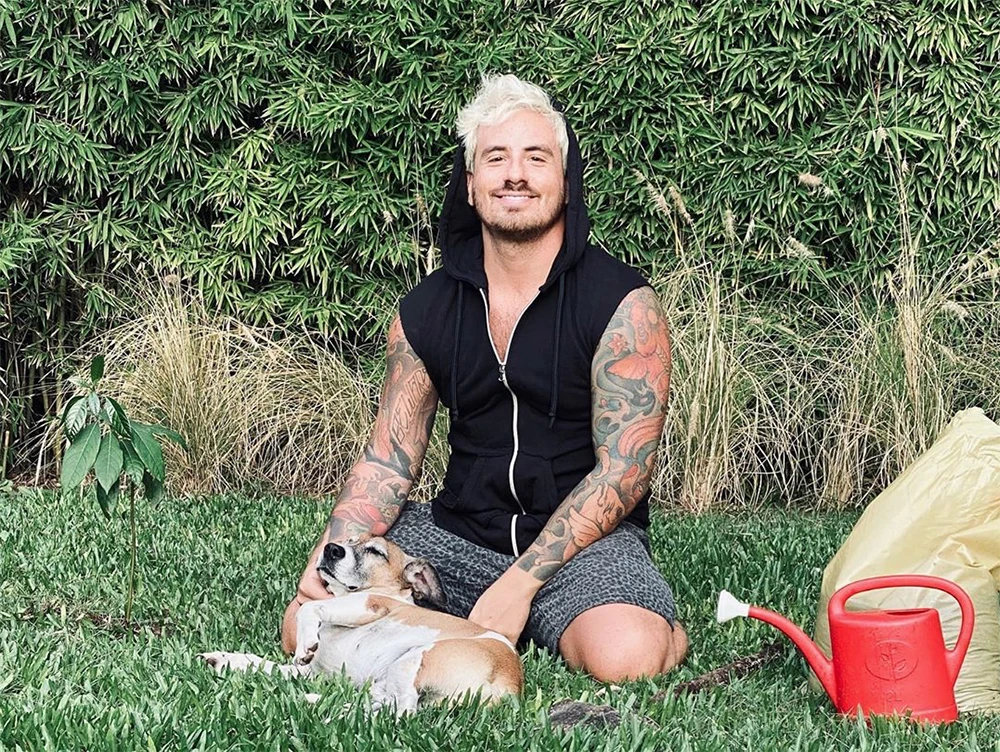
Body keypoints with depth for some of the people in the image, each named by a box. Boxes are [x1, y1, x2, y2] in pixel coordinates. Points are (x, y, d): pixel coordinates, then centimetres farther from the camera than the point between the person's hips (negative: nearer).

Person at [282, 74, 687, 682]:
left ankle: (664, 630, 3)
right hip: (459, 534, 4)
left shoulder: (622, 305, -7)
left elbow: (624, 470, -11)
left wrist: (519, 583, -19)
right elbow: (389, 461, 9)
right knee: (307, 628, -14)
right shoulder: (425, 311, 6)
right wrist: (332, 556, -10)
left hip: (584, 541, -4)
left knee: (625, 659, -34)